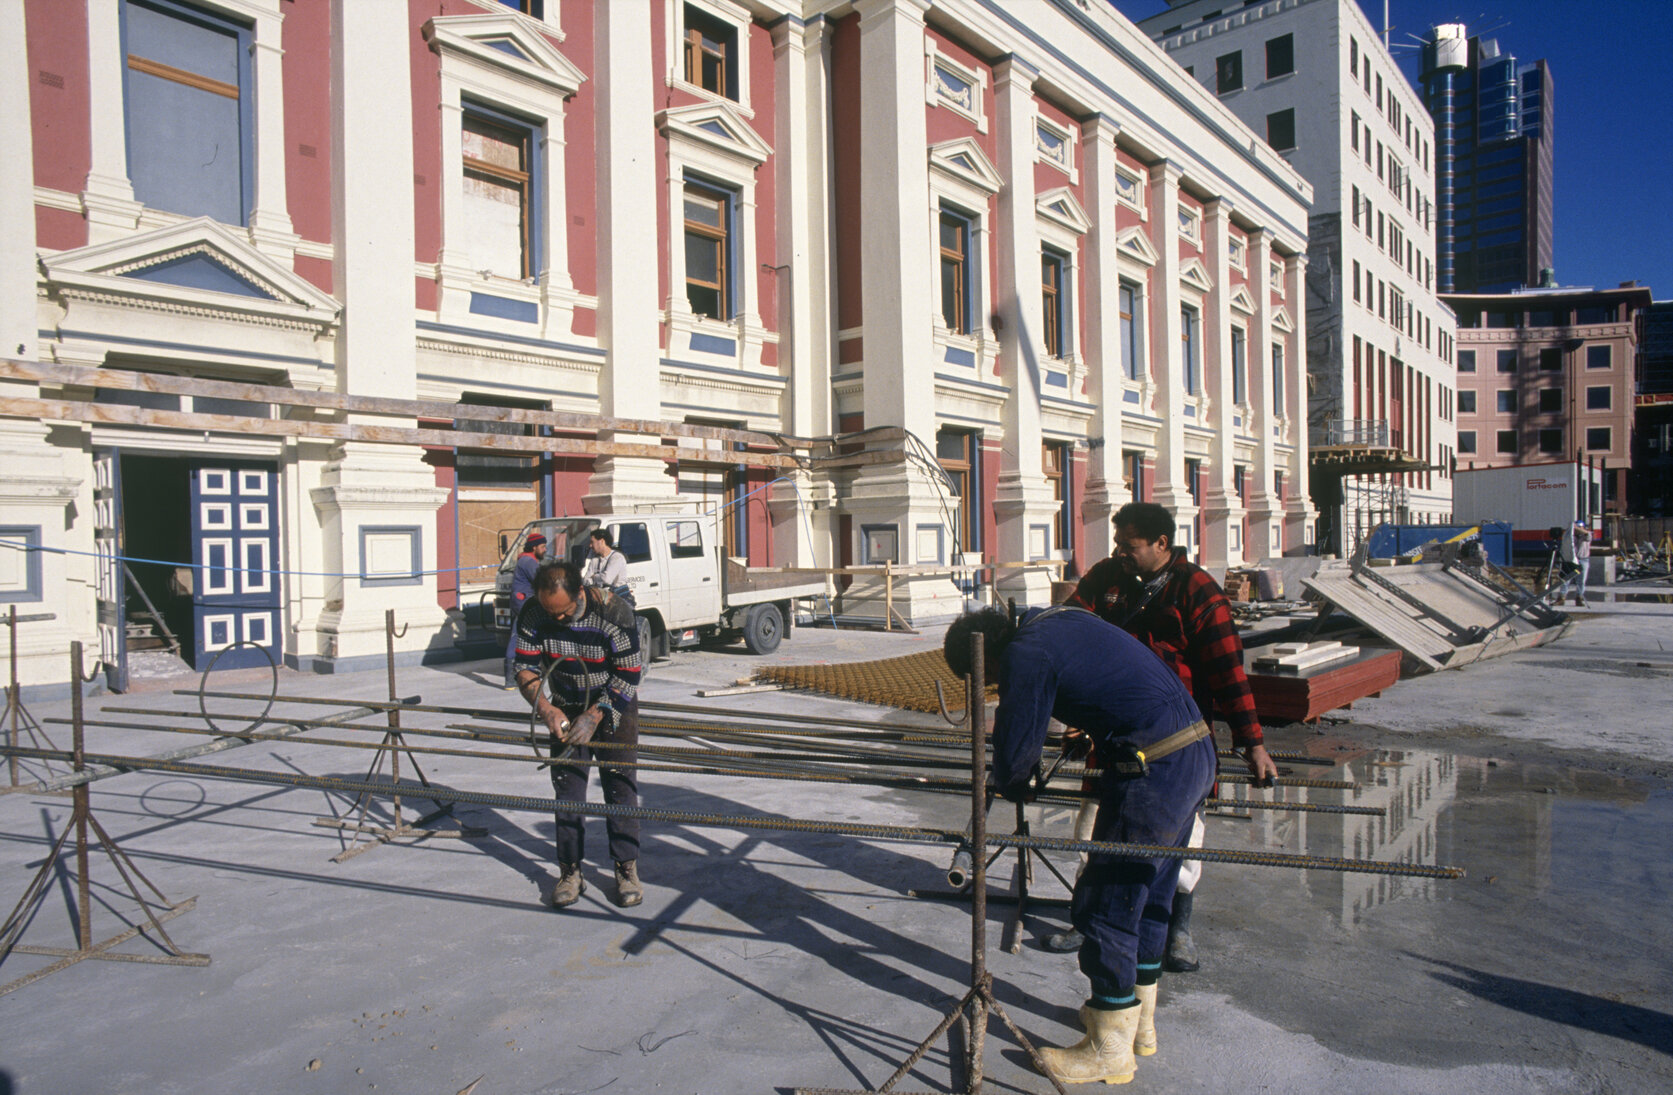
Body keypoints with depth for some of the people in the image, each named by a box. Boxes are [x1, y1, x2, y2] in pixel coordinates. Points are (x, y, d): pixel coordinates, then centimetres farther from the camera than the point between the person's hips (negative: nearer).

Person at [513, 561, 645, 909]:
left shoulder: (613, 614, -27)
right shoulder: (533, 616, -18)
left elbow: (628, 675, -21)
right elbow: (525, 667, -9)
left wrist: (595, 714, -26)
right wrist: (547, 709, -24)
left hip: (612, 707, -3)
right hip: (566, 709, 3)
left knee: (620, 786, -3)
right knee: (567, 790, 2)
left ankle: (627, 869, 8)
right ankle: (570, 873, 12)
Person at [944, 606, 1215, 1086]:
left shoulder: (1026, 654, -12)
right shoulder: (1058, 618, 15)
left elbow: (1014, 751, -9)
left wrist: (1013, 789, 12)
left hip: (1154, 772, -10)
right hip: (1198, 751, 10)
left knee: (1105, 905, 2)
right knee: (1149, 894, 21)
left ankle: (1110, 1051, 16)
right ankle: (1140, 1021, 35)